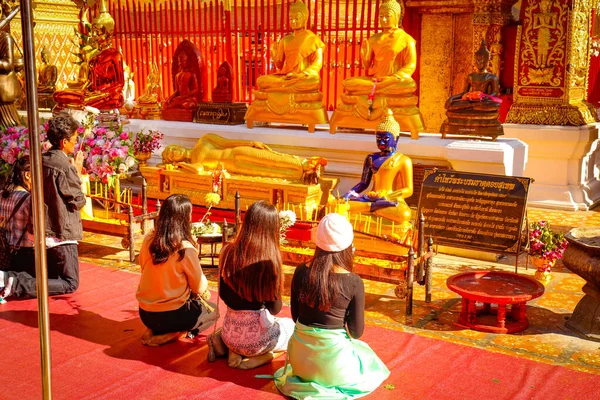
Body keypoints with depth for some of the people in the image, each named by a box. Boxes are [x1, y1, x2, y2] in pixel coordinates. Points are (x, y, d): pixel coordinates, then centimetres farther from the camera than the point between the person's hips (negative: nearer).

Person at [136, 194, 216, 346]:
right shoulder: (185, 249, -22)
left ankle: (155, 330, 10)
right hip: (169, 316, -5)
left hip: (145, 314, 6)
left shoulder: (148, 240, -7)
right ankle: (174, 335, 0)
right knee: (212, 310, 21)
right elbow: (200, 288, -9)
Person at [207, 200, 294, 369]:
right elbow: (275, 308, -10)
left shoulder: (228, 253, -9)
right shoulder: (270, 260, -20)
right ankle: (259, 356, 3)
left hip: (230, 333, 5)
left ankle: (233, 350, 11)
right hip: (257, 336, -5)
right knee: (292, 325, 28)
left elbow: (224, 295, 4)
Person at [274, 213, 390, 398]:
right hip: (331, 361, -4)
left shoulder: (301, 272, -10)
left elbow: (295, 316, 3)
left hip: (300, 358, 4)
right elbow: (356, 332, -9)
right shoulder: (354, 282, -19)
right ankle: (327, 383, 20)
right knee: (367, 358, 32)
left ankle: (306, 376, 23)